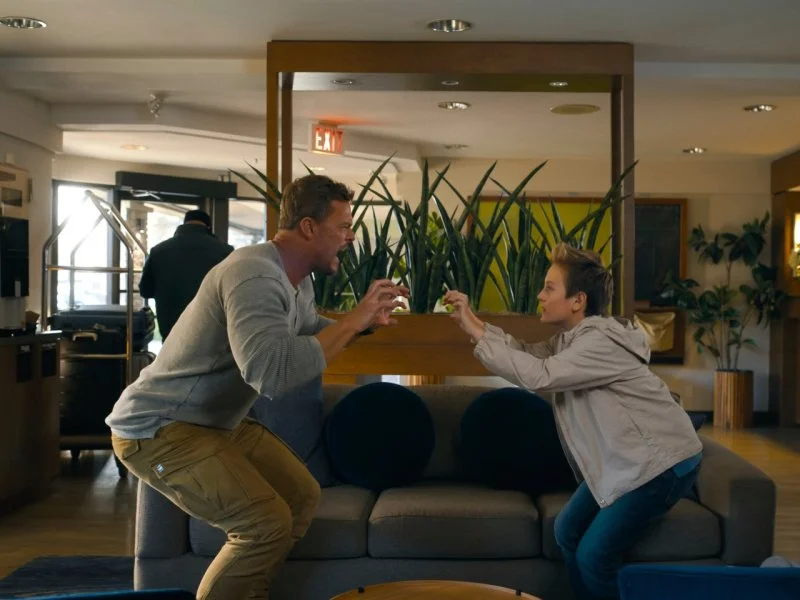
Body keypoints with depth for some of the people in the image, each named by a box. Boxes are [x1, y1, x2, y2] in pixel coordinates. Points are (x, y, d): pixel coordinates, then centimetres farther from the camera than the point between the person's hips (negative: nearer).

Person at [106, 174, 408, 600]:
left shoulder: (297, 281, 4)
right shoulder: (255, 274, -28)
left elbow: (309, 333, 23)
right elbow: (273, 373, -42)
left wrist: (364, 322, 4)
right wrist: (352, 321, -31)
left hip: (220, 421, 10)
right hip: (157, 428, -10)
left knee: (302, 496, 11)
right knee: (267, 522, -19)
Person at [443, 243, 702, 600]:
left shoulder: (601, 343, -25)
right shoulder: (572, 337, 7)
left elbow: (538, 375, -33)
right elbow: (530, 354, 4)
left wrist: (477, 335, -28)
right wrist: (475, 323, -6)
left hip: (662, 463, -10)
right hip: (623, 461, 10)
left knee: (593, 556, -10)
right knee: (568, 532, 12)